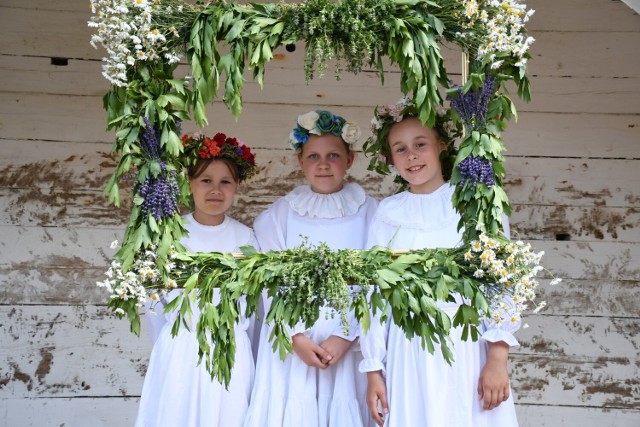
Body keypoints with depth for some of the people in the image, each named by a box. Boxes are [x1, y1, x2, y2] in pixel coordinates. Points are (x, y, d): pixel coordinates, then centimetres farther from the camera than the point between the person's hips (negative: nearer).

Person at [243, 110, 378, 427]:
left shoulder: (368, 213, 3)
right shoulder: (279, 215, 6)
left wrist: (346, 336, -12)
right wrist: (297, 337, -10)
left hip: (349, 345, 0)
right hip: (291, 346, 1)